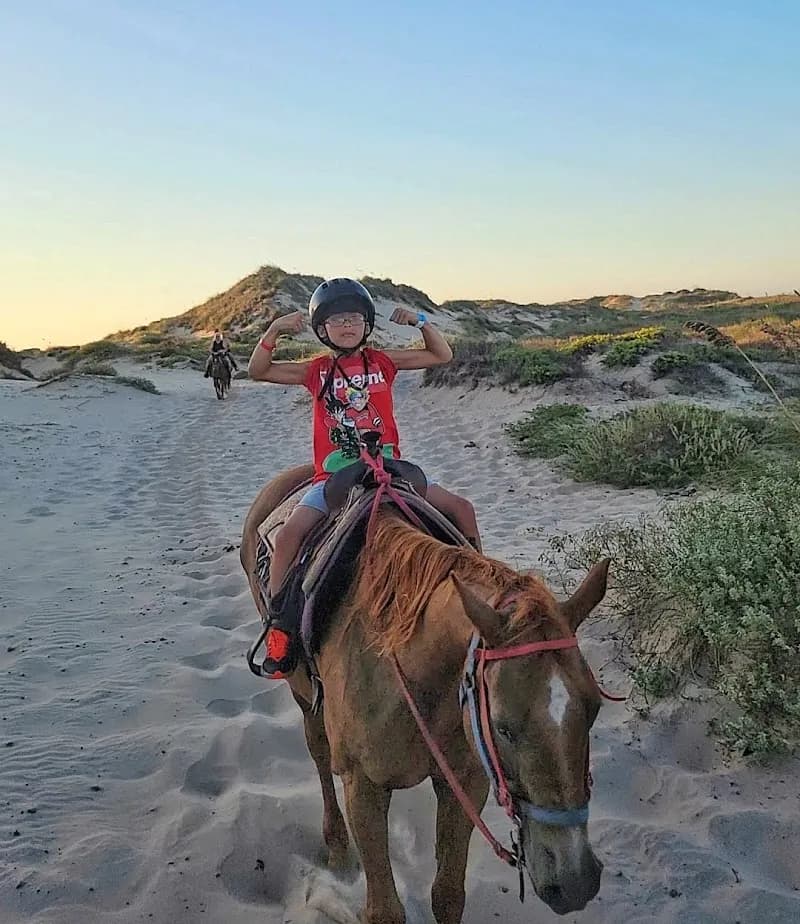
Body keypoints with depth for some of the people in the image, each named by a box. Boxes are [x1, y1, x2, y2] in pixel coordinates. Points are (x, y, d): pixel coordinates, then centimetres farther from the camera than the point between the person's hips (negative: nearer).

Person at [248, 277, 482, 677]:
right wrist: (274, 331, -11)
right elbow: (258, 371, 1)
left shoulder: (382, 362, 8)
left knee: (461, 508, -6)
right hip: (333, 476, -1)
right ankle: (278, 623, -14)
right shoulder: (316, 371, 6)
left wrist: (421, 321, -3)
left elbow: (442, 356, 10)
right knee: (289, 533, -24)